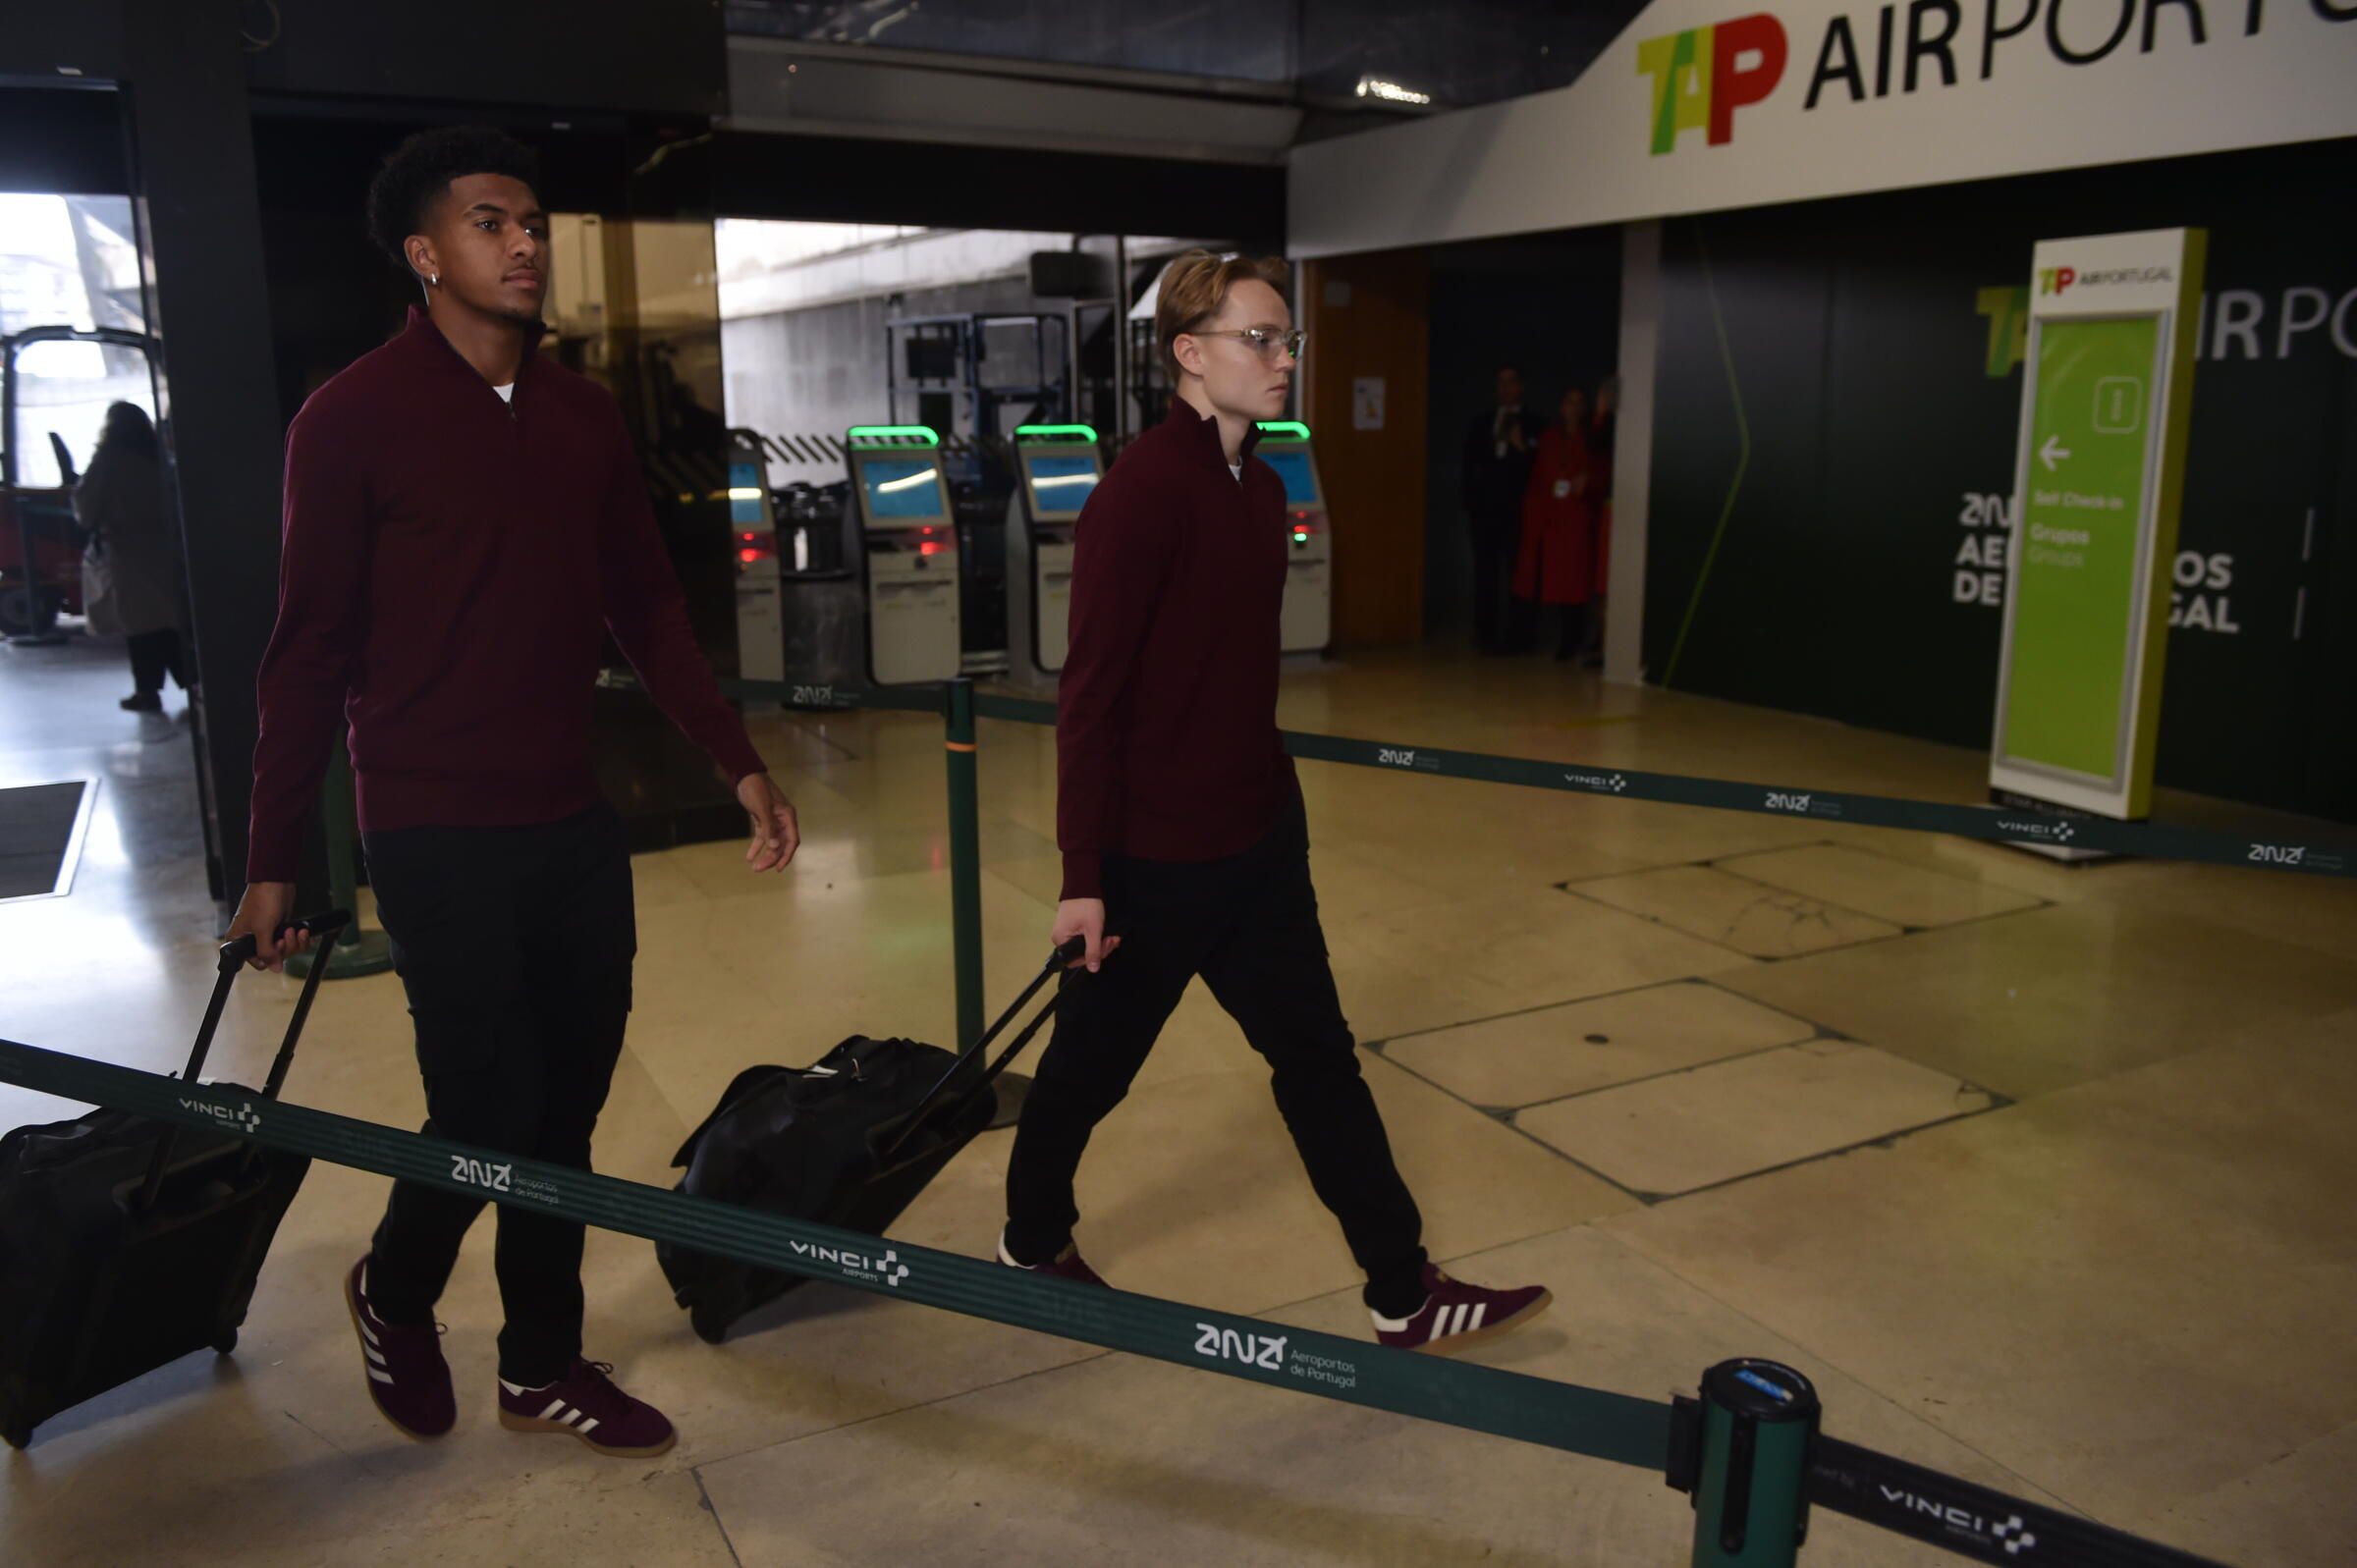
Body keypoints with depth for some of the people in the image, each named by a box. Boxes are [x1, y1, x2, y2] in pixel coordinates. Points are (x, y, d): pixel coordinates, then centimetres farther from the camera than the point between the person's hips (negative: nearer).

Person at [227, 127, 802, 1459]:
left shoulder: (585, 415, 8)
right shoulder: (357, 417, -7)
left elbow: (647, 606, 11)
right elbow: (312, 648, -5)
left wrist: (742, 763, 5)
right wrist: (274, 859, -4)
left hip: (574, 823, 5)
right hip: (439, 836, -5)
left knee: (568, 1107, 10)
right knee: (489, 1112, -3)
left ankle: (544, 1366, 29)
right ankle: (395, 1296, 30)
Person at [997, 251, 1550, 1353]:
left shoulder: (1261, 486, 8)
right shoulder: (1143, 491, -18)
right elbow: (1091, 693, -19)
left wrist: (1273, 796, 17)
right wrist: (1083, 878, -18)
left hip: (1259, 841, 9)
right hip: (1156, 859, -9)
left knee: (1317, 1058, 14)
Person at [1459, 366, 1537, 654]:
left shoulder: (1533, 426, 5)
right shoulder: (1480, 422, 13)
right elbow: (1467, 465, 13)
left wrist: (1522, 450, -14)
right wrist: (1469, 499, 4)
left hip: (1517, 509, -2)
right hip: (1484, 508, 2)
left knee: (1518, 573, -3)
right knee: (1485, 573, 0)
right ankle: (1486, 634, 4)